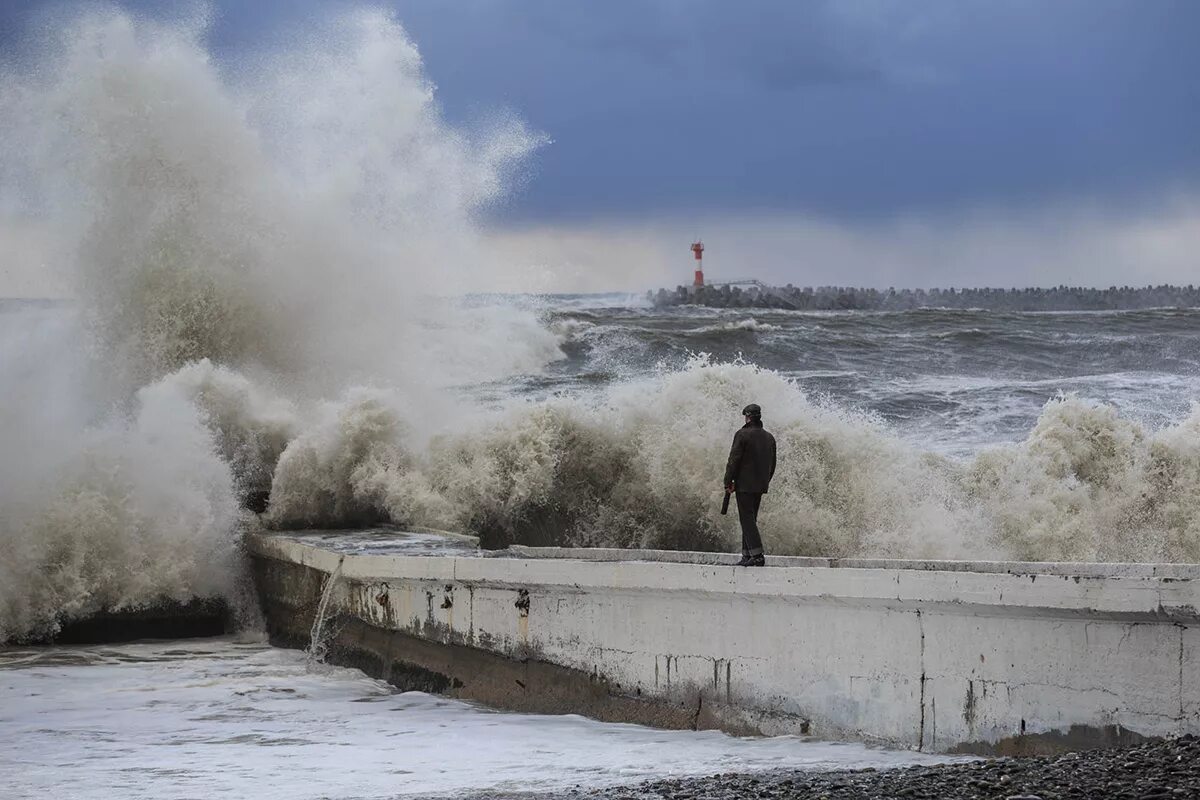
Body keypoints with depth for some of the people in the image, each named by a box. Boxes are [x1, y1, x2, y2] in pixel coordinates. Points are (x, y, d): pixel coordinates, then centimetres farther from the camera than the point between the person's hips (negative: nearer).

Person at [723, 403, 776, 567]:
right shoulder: (769, 438, 10)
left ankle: (757, 555, -17)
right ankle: (747, 555, 13)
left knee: (747, 519, -7)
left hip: (744, 485, -7)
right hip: (760, 486, 7)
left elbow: (733, 460, -12)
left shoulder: (742, 435, -11)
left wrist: (728, 483, -5)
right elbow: (772, 464, 15)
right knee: (750, 519, 14)